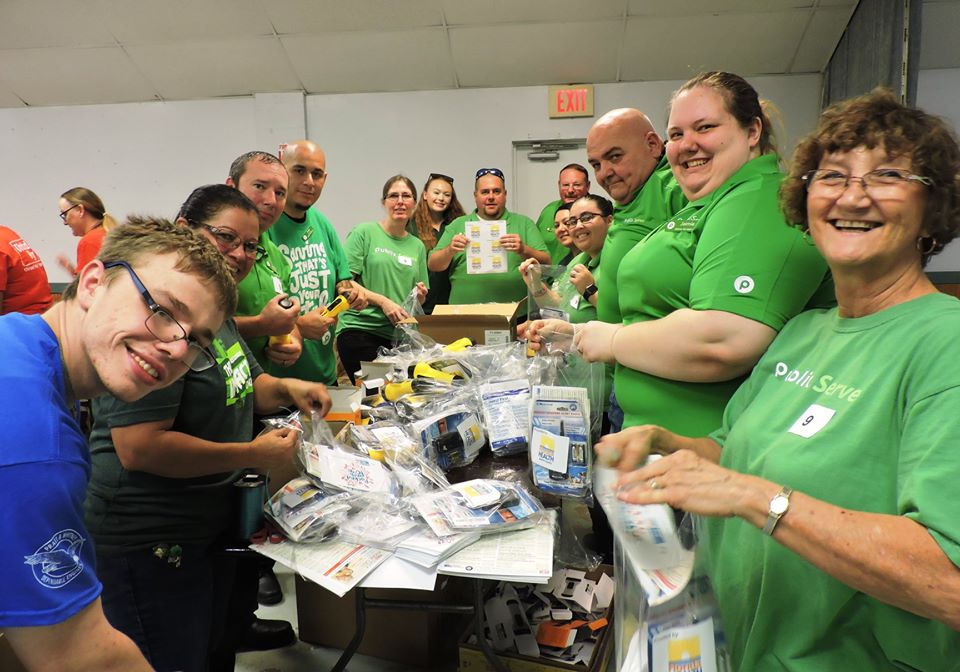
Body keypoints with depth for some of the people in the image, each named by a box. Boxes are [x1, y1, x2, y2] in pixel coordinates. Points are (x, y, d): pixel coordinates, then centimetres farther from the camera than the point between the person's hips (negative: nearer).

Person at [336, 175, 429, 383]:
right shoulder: (364, 233, 0)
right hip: (360, 330, -4)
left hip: (399, 335, 5)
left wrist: (420, 296, -1)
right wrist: (383, 301, -14)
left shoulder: (417, 246, 15)